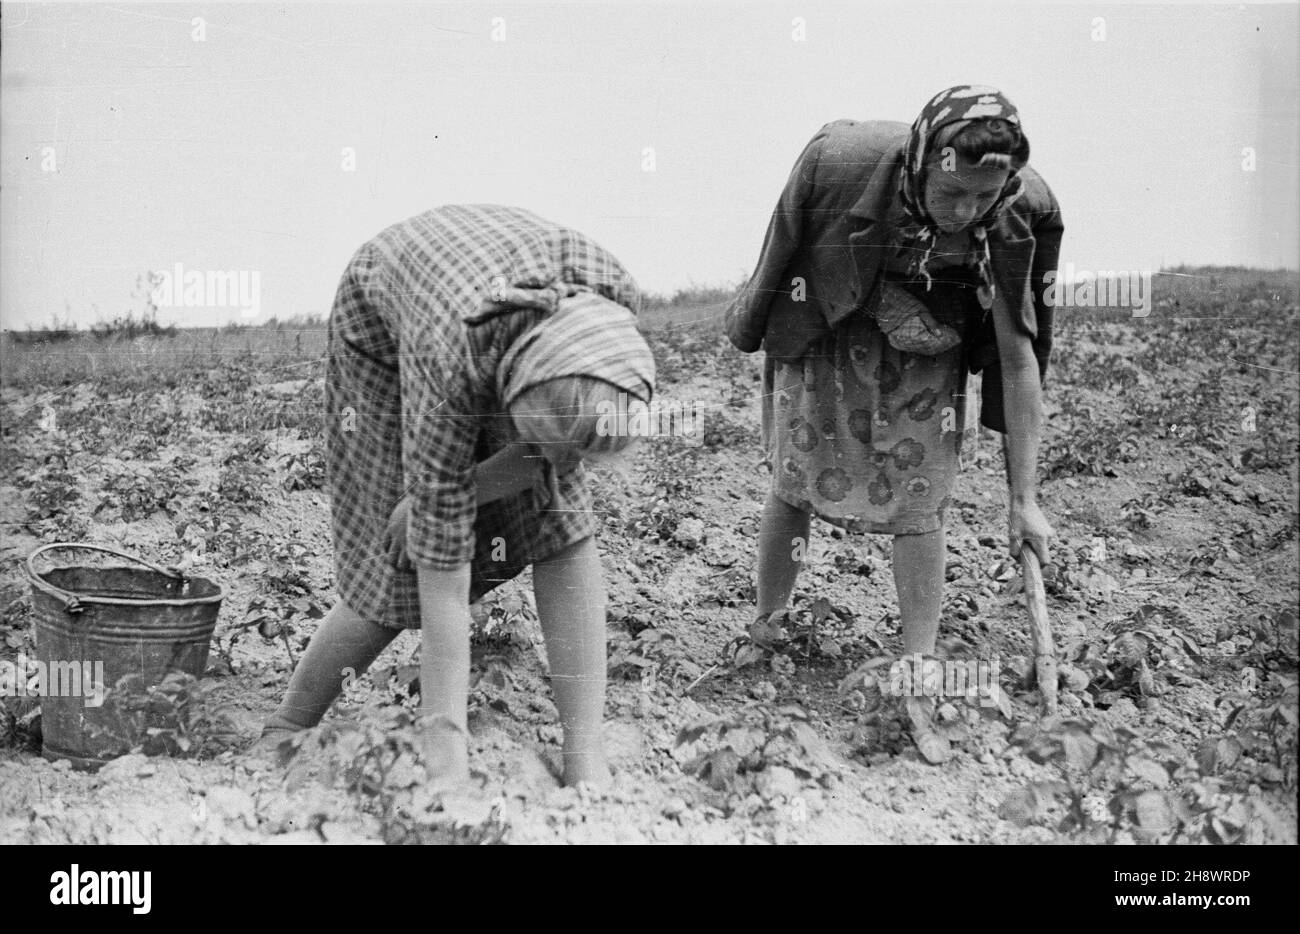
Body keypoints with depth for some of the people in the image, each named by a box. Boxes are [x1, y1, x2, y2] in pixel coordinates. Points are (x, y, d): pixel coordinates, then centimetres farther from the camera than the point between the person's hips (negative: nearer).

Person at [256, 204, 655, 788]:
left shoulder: (611, 300, -36)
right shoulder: (450, 362, -45)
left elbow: (561, 452, -17)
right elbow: (443, 566, -40)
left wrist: (458, 490, -26)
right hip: (382, 327, -3)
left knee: (562, 523, -16)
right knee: (403, 571, -7)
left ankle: (585, 761, -12)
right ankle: (283, 732, 16)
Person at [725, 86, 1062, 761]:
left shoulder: (1013, 219, -27)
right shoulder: (840, 162, -33)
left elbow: (1017, 359, -21)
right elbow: (781, 251, -12)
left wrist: (1023, 497, -18)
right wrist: (751, 323, 5)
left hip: (923, 350, 1)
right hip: (820, 337, -1)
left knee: (919, 503, -2)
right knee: (795, 483, 6)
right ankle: (762, 629, 30)